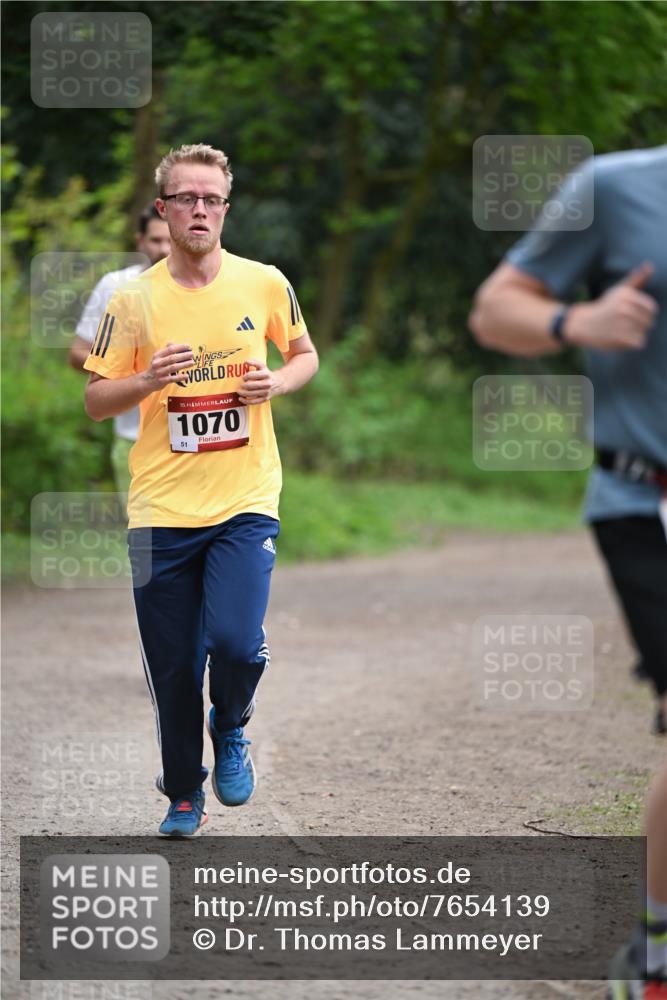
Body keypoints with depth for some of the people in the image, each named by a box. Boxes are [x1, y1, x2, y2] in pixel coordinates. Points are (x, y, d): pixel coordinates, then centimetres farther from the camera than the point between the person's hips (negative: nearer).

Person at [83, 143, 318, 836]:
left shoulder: (264, 284, 1)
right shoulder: (134, 300, -1)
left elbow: (305, 353, 17)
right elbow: (95, 401, 3)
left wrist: (279, 382, -5)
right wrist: (147, 381, -17)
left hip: (245, 503, 0)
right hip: (161, 510, 0)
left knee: (237, 644, -18)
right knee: (172, 668, 4)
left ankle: (230, 730, 16)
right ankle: (184, 793, 26)